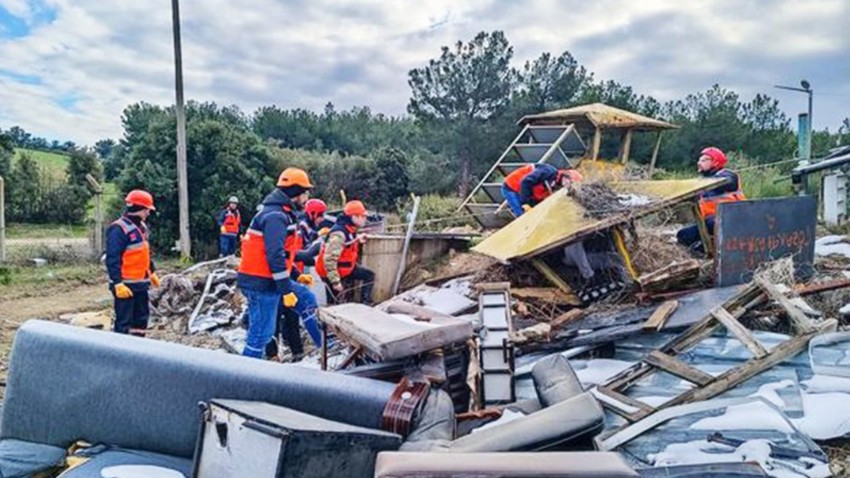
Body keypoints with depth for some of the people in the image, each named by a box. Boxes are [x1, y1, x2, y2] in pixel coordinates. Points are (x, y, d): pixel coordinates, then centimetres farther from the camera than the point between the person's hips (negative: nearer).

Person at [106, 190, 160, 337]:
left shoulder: (141, 226, 13)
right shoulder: (118, 229, -16)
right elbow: (112, 259, -21)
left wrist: (152, 272, 26)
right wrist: (118, 283, -25)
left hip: (141, 283, 10)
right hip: (126, 285, -9)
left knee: (142, 316, 16)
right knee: (124, 320, -4)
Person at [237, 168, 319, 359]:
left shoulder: (280, 213, 15)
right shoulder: (275, 216, -19)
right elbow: (275, 256, -26)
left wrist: (296, 277, 23)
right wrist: (286, 290, -23)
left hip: (267, 278, 10)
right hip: (261, 284, -10)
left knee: (306, 298, 17)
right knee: (262, 332, -2)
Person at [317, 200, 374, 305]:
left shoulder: (351, 230, 3)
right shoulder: (339, 233, -27)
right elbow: (329, 259, -30)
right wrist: (335, 282, -27)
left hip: (346, 269, 9)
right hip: (333, 272, -9)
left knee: (369, 275, 11)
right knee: (335, 304, -1)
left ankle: (365, 304, 13)